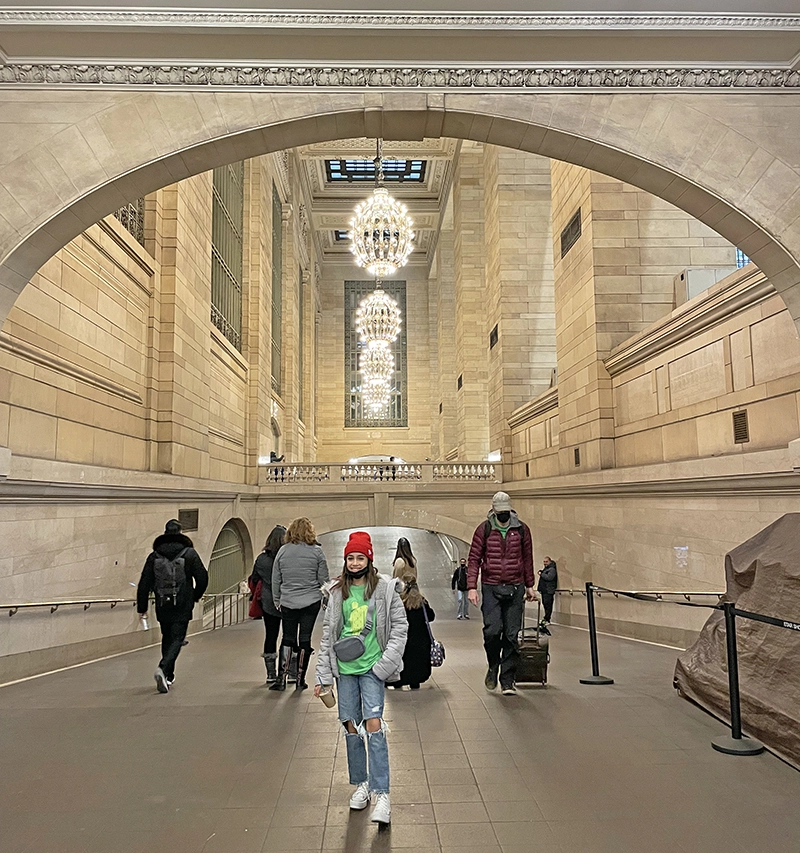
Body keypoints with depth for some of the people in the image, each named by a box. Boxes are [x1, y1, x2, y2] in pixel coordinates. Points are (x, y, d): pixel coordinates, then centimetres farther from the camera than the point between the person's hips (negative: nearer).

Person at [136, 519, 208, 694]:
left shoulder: (154, 556, 2)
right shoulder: (189, 554, -4)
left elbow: (144, 584, 2)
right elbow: (202, 578, -5)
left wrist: (142, 608, 9)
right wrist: (195, 596, 13)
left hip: (162, 607, 3)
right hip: (182, 607, -3)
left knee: (167, 638, 18)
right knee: (177, 639, 1)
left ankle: (168, 676, 25)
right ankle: (163, 668, -22)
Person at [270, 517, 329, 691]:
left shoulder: (283, 551, 0)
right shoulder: (316, 551, -5)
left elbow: (275, 580, 5)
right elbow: (323, 579, -1)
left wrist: (277, 600, 16)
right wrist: (327, 599, 15)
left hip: (287, 603, 1)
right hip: (311, 602, -1)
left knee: (287, 638, 11)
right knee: (305, 638, 5)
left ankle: (281, 678, 8)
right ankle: (300, 680, 11)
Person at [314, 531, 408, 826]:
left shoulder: (385, 588, -3)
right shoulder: (337, 592, 6)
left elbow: (400, 625, 0)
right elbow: (328, 634, 9)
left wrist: (387, 661, -9)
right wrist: (323, 675, 6)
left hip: (371, 667, -3)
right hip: (345, 668, 3)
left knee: (373, 724, -11)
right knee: (351, 727, 9)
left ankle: (382, 795, -6)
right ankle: (361, 784, 26)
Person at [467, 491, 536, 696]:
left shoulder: (522, 529, 4)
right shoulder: (484, 529, -1)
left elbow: (527, 558, 14)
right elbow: (474, 559, -1)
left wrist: (529, 585, 14)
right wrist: (472, 587, -9)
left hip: (515, 588, 2)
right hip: (491, 588, -1)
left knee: (512, 635, 2)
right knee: (492, 630, -10)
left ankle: (507, 680, 13)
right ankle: (493, 666, 19)